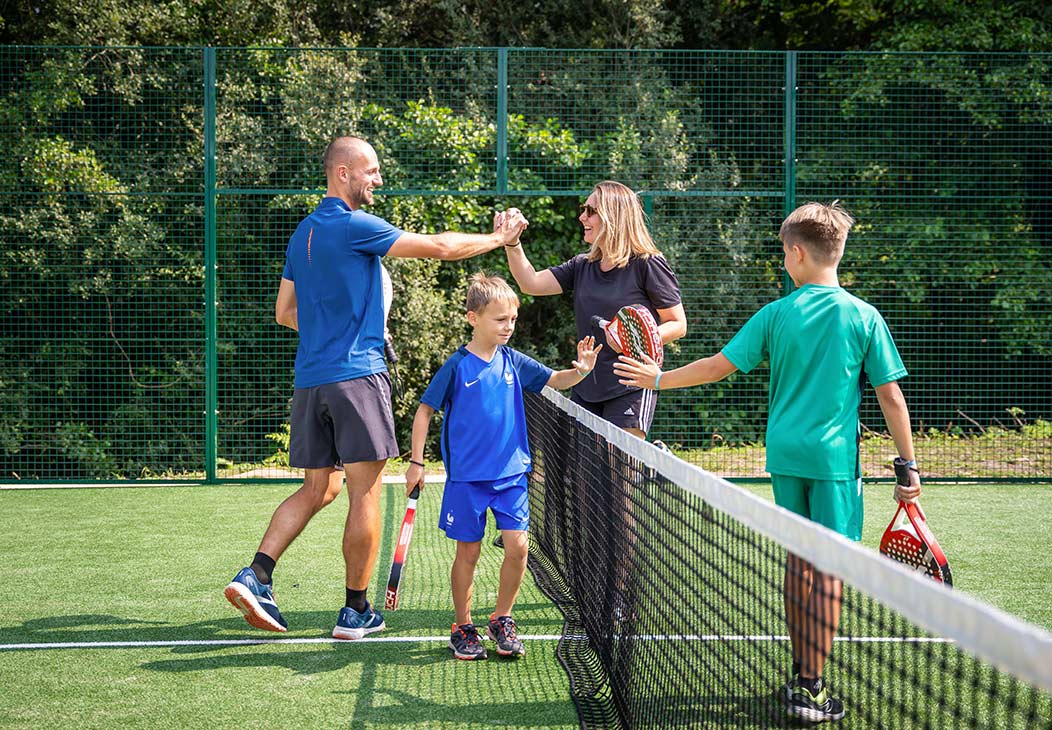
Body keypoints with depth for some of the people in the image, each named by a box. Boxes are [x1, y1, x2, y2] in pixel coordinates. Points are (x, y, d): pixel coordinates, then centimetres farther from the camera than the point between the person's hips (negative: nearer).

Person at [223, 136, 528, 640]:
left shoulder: (304, 232, 15)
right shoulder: (354, 226, -10)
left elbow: (285, 312, 21)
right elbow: (438, 246, -11)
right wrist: (498, 239, 2)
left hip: (310, 379, 8)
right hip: (356, 375, -8)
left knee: (317, 488, 13)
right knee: (365, 494, 0)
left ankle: (255, 576, 0)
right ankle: (357, 612, 5)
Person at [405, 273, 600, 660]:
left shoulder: (513, 362, 3)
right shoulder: (457, 366, -8)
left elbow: (554, 379, 11)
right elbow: (425, 411, -1)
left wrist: (580, 371, -11)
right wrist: (416, 462, -2)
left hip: (511, 473, 3)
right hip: (466, 476, -3)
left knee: (517, 545, -6)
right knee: (468, 552, 3)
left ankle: (501, 620, 13)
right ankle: (462, 628, 19)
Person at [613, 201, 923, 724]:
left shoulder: (776, 314, 0)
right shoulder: (863, 317, -4)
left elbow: (720, 365, 3)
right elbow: (890, 395, -4)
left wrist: (659, 379, 16)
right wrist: (909, 465, 2)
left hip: (785, 455, 3)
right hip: (835, 459, -3)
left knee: (799, 562, 15)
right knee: (828, 571, 0)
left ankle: (801, 675, 22)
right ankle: (810, 688, -1)